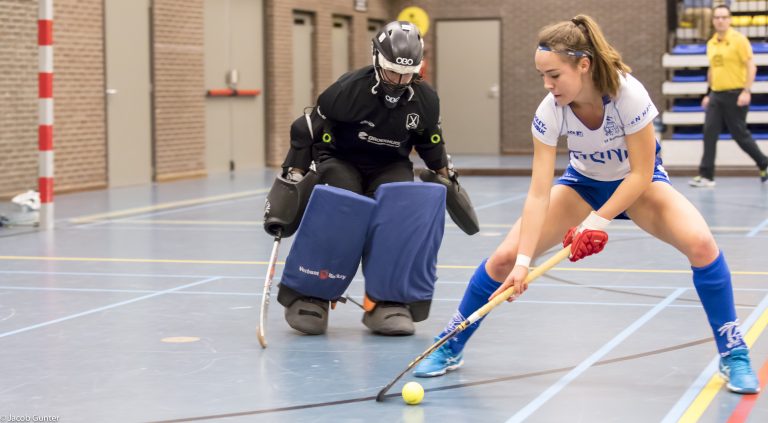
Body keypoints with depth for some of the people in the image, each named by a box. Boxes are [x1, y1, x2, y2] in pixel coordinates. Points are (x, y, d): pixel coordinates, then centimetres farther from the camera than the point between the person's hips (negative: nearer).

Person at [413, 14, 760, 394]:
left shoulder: (628, 95, -33)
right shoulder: (549, 112, -25)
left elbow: (641, 173, -24)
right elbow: (539, 193, -27)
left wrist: (597, 222, -29)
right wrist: (522, 262, -34)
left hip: (639, 183, -2)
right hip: (583, 184, 2)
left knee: (700, 243, -29)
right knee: (504, 257, -12)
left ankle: (733, 353, -10)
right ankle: (450, 347, 9)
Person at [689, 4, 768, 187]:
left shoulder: (738, 40, -7)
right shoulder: (711, 43, 12)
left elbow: (751, 66, -11)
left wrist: (747, 91, -19)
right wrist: (709, 93, 20)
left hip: (735, 95, -6)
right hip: (716, 95, 6)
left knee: (740, 134, 2)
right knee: (709, 134, -5)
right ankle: (706, 176, -4)